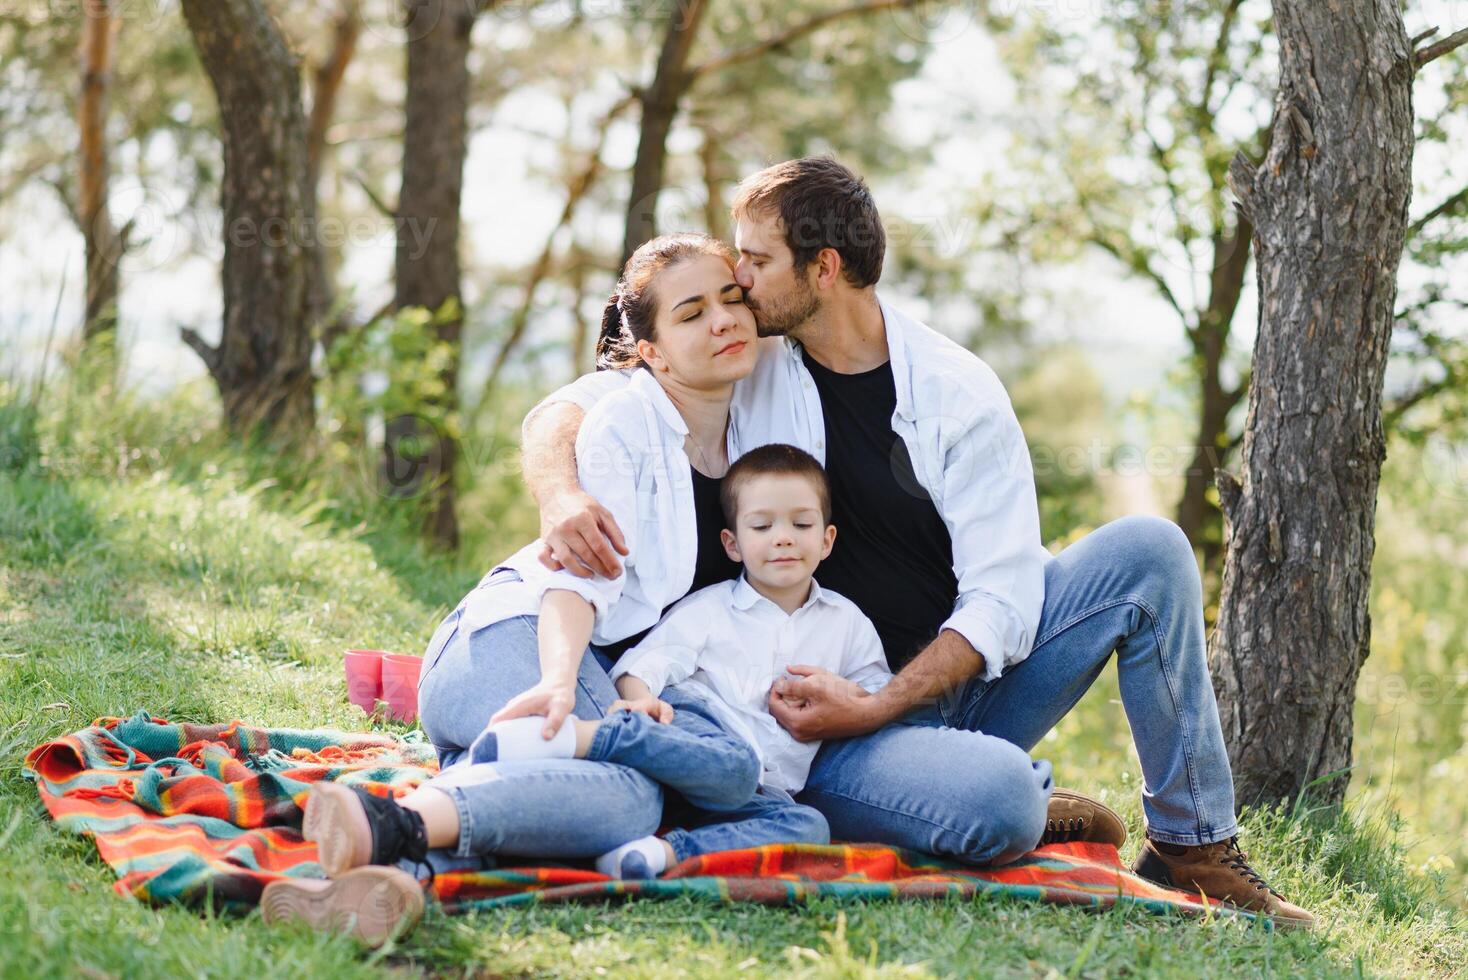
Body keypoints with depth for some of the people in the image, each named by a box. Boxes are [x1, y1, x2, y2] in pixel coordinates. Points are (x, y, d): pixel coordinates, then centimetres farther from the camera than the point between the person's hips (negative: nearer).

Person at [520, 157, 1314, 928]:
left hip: (961, 675, 2)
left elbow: (1002, 603, -13)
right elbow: (563, 411, -5)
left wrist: (877, 705, -26)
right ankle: (1026, 818, 4)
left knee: (1148, 551, -18)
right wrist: (561, 498, -29)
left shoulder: (958, 391, -8)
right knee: (994, 797, -36)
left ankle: (1191, 846, -4)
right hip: (827, 710, -2)